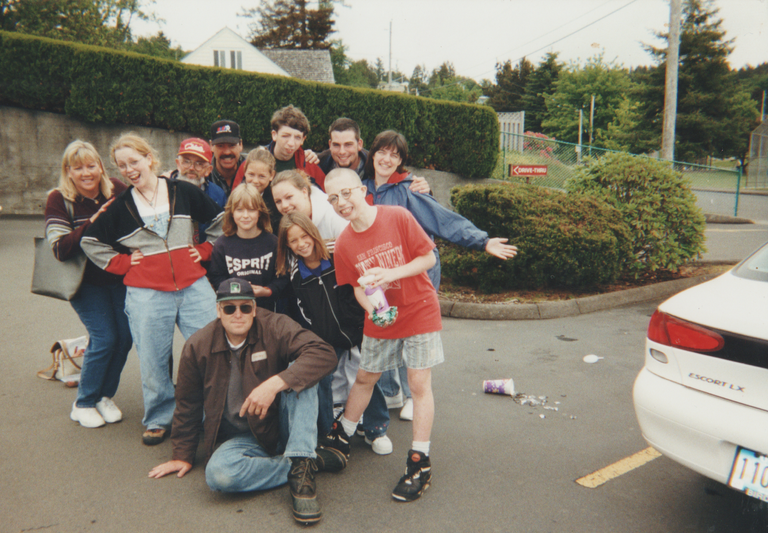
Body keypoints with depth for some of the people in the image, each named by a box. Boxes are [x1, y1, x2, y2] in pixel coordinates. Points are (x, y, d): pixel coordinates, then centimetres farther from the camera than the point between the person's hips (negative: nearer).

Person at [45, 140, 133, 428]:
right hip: (86, 282, -3)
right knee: (104, 338, -9)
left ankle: (106, 395, 24)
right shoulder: (59, 200, -11)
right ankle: (83, 404, 14)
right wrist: (92, 223, -30)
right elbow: (61, 249, -21)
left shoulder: (117, 190, -4)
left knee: (125, 335, 1)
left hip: (118, 276, 3)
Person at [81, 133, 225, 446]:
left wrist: (205, 250, 4)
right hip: (146, 293, 0)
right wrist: (122, 263, 5)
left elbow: (220, 220, 13)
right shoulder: (119, 206, 7)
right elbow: (90, 242, 15)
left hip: (193, 286, 0)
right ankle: (159, 419, 24)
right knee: (153, 360, 5)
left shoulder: (183, 192, 5)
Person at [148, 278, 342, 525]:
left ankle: (301, 464, -29)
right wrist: (182, 455, 13)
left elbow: (323, 353, -28)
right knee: (218, 472, -31)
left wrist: (275, 384, -38)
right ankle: (313, 461, -18)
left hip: (282, 424, -1)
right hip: (242, 438, 2)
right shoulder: (197, 346, -4)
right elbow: (187, 405, 9)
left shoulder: (275, 326, -13)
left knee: (299, 374, -27)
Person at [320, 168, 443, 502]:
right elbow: (357, 287, 2)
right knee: (364, 377, 17)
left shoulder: (398, 217, -17)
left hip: (419, 310, -4)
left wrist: (392, 274, -25)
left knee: (419, 383, -2)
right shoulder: (344, 243, -5)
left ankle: (419, 462, 10)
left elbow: (429, 258, -13)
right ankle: (342, 438, 36)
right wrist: (371, 308, -18)